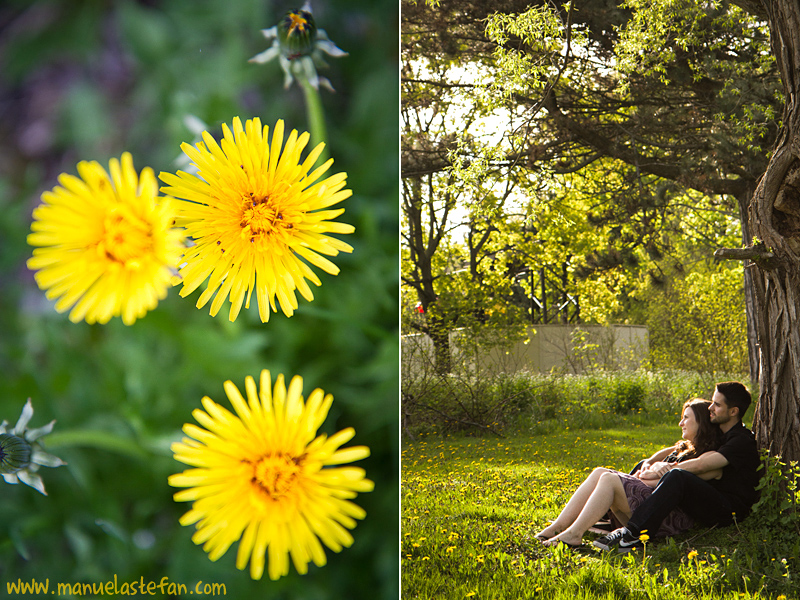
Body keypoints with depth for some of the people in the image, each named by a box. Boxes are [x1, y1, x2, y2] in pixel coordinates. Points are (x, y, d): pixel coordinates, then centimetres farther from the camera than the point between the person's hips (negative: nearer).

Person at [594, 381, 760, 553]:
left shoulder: (742, 440, -11)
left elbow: (700, 466, -21)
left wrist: (666, 469, -15)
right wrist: (656, 464, -4)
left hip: (730, 511, -9)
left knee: (676, 476, -36)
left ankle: (633, 534, -41)